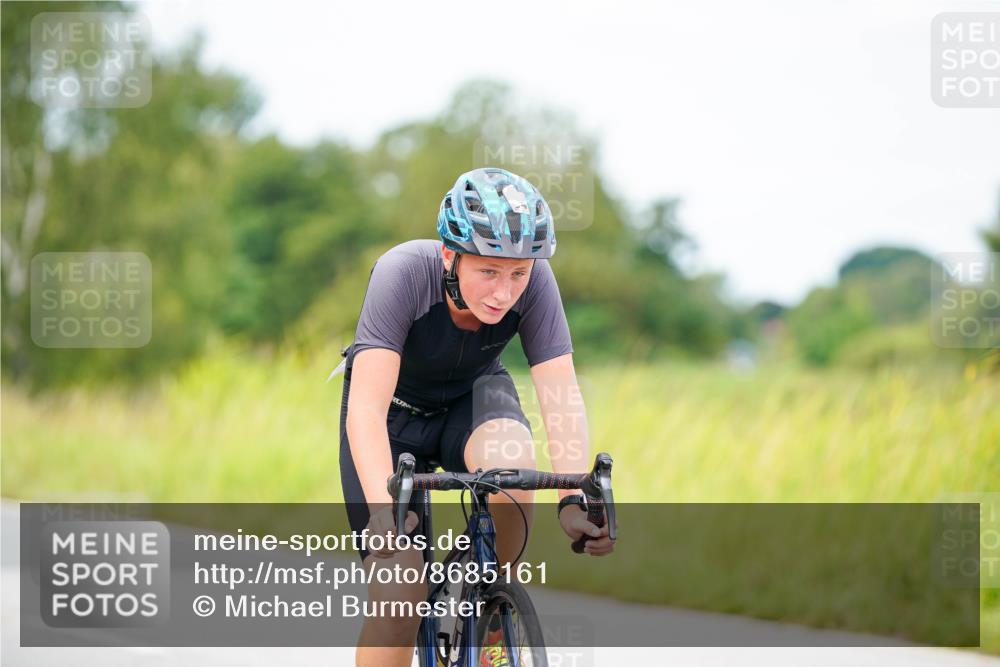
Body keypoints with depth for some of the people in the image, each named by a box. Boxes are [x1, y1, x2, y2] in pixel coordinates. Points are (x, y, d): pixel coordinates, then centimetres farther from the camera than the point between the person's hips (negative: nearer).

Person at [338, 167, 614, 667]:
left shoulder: (533, 282, -26)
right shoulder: (404, 273, -34)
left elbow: (560, 394, -29)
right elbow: (366, 408, -42)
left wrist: (575, 500, -44)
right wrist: (383, 510, -56)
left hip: (471, 399, 2)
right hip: (395, 410, -2)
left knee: (512, 465, -34)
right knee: (399, 596, -16)